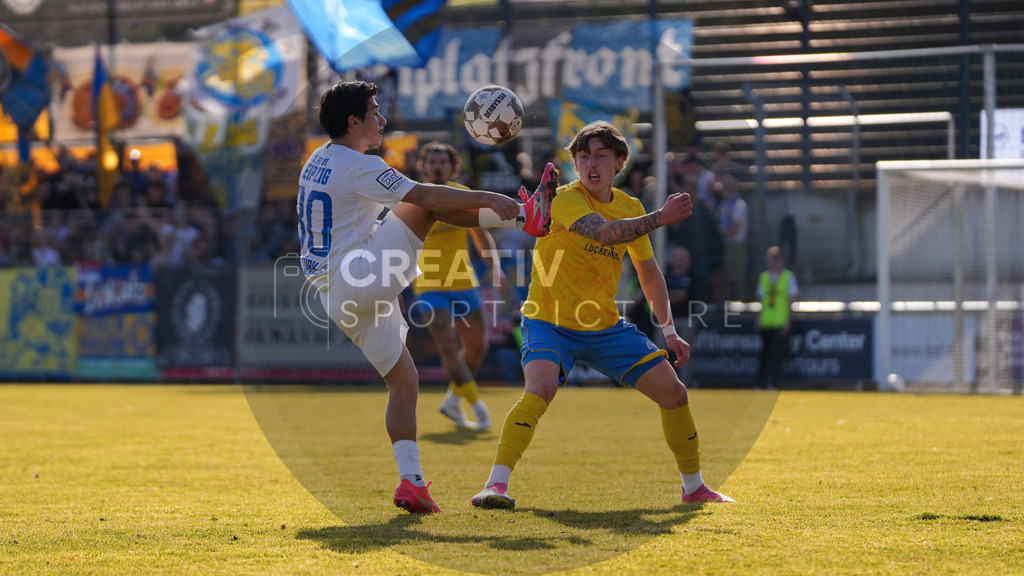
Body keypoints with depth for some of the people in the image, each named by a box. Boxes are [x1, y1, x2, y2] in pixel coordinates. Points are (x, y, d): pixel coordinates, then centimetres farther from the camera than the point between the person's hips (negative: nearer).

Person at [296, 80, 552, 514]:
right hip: (363, 279, -9)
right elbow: (427, 196, -17)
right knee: (428, 204, -7)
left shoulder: (318, 162, 16)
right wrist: (489, 198, -11)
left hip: (335, 297, 9)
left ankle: (411, 481, 1)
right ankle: (524, 218, -1)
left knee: (404, 381, 9)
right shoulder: (359, 166, -13)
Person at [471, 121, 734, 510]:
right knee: (541, 387, -34)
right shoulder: (565, 199, -16)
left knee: (674, 392, 4)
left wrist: (669, 331, 9)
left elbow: (649, 272, 15)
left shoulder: (630, 207, 5)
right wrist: (661, 218, -32)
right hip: (550, 324, -6)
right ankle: (496, 485, -32)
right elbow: (605, 232, -36)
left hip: (605, 327, 6)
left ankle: (693, 487, 24)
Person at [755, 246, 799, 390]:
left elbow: (792, 299, -1)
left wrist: (788, 320, -9)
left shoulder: (788, 276, 1)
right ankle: (761, 384, 9)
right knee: (765, 353, 4)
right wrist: (759, 319, 6)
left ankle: (775, 384, -6)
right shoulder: (763, 277, 12)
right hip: (766, 322, 4)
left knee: (777, 353, -9)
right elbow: (762, 300, 15)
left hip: (782, 322, -4)